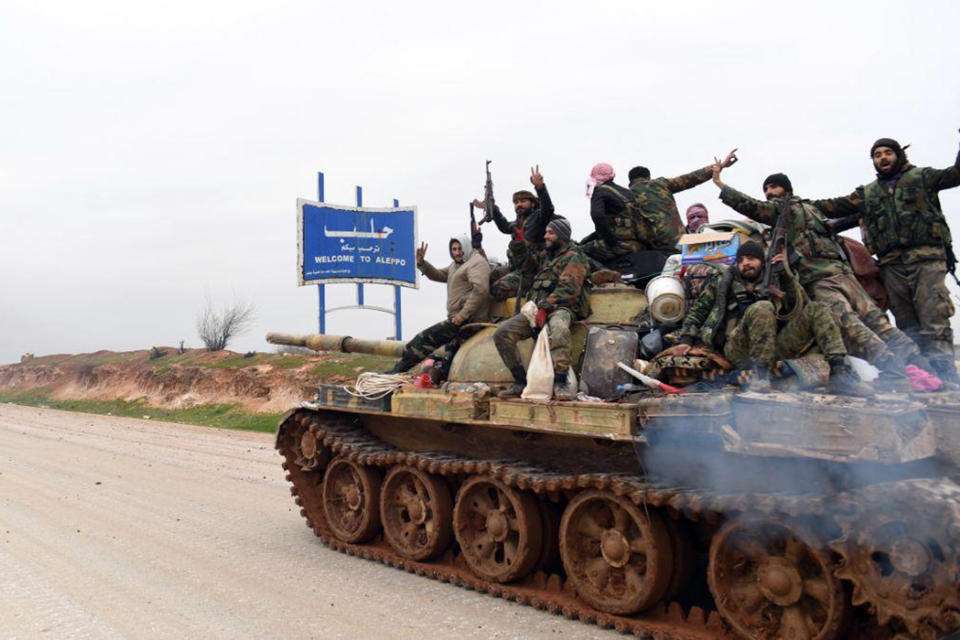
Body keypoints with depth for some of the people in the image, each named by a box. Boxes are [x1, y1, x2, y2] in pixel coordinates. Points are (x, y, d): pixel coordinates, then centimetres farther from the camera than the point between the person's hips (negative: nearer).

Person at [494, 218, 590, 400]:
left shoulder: (574, 257, 0)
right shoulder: (545, 255, 23)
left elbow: (567, 289, -12)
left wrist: (545, 306, -21)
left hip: (561, 308, -7)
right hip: (536, 308, 7)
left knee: (558, 328, -43)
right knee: (502, 333, -13)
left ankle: (561, 382, -42)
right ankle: (520, 382, -10)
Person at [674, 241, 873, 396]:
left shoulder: (774, 281, 25)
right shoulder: (724, 281, 21)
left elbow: (798, 307, 9)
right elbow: (698, 310, 21)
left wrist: (786, 274, -2)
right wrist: (687, 340, 7)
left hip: (774, 347, 3)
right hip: (738, 348, -3)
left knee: (817, 310, -11)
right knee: (762, 308, -31)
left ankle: (839, 374, -25)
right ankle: (760, 373, -33)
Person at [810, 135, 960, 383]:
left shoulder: (921, 177, 14)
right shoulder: (867, 194, 24)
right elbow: (835, 207, 21)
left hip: (926, 259, -4)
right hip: (892, 265, 4)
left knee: (934, 322, -13)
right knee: (908, 327, 2)